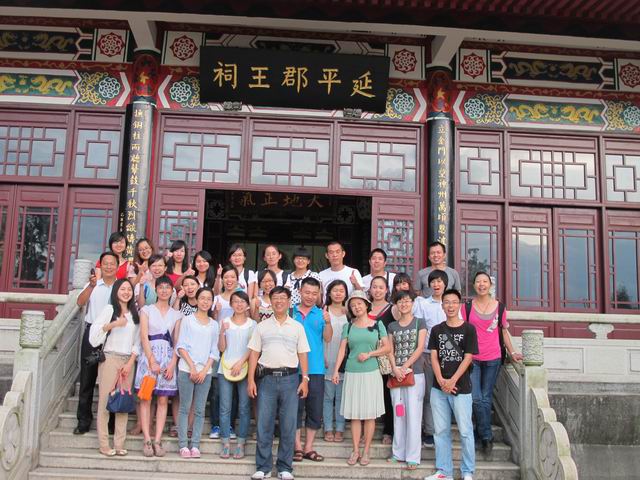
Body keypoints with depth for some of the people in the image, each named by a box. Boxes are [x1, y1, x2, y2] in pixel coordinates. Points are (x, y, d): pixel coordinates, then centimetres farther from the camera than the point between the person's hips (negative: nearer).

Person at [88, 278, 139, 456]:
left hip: (128, 361, 4)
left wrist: (130, 362, -1)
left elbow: (137, 342, 10)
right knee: (106, 401, -5)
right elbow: (94, 333, -9)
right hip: (110, 358, -4)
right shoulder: (109, 309, 2)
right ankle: (104, 444, 0)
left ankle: (119, 444, 6)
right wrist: (113, 324, -20)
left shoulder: (135, 314, 13)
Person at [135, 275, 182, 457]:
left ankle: (157, 440, 2)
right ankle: (147, 440, -3)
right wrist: (152, 361, -13)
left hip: (168, 357, 2)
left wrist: (172, 364, -6)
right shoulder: (147, 310, 7)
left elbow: (177, 341, 7)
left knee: (163, 400, 0)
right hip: (149, 355, -2)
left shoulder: (176, 314, 13)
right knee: (146, 398, -5)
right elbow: (144, 336, -3)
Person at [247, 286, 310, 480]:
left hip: (290, 378, 0)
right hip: (267, 378, 0)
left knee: (288, 425, 2)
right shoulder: (262, 326, 9)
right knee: (264, 424, 2)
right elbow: (254, 354, 7)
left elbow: (302, 355, 7)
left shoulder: (297, 327, 9)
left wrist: (305, 379, -1)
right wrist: (251, 380, -1)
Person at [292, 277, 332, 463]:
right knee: (295, 407, 5)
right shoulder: (290, 312, 3)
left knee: (315, 409, 6)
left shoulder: (321, 314, 4)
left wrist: (328, 322, -23)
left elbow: (327, 338, -8)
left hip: (316, 369, 1)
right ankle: (297, 447, 16)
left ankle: (308, 447, 17)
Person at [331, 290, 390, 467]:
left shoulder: (377, 324, 5)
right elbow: (342, 350, 3)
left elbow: (387, 348, 3)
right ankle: (355, 451, 11)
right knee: (354, 414, 3)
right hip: (352, 373, 1)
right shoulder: (348, 327, 8)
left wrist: (369, 354, -10)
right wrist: (336, 370, -6)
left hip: (371, 373, -1)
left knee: (370, 415, 1)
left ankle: (366, 452, 9)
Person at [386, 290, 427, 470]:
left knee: (413, 414, -4)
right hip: (396, 375, 4)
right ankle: (398, 453, 16)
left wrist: (405, 367, -13)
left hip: (415, 374, -4)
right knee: (398, 414, 8)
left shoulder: (420, 323, 2)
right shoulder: (392, 326, 12)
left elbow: (420, 348, -6)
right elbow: (390, 351, 7)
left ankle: (413, 456, 1)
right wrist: (395, 369, -10)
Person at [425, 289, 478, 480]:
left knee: (465, 431, 0)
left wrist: (452, 381, -14)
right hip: (438, 388, 4)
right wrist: (441, 380, -10)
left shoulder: (468, 329, -3)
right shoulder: (436, 330, 8)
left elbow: (468, 358, -7)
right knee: (441, 431, 9)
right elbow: (434, 357, 4)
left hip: (461, 388, -4)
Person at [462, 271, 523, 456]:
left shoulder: (499, 307, 4)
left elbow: (504, 331, 12)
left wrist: (512, 352, 6)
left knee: (486, 398, 7)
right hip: (472, 358, -1)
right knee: (476, 398, -7)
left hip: (493, 358, 1)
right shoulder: (467, 306, 2)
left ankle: (482, 433, 19)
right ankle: (487, 436, 4)